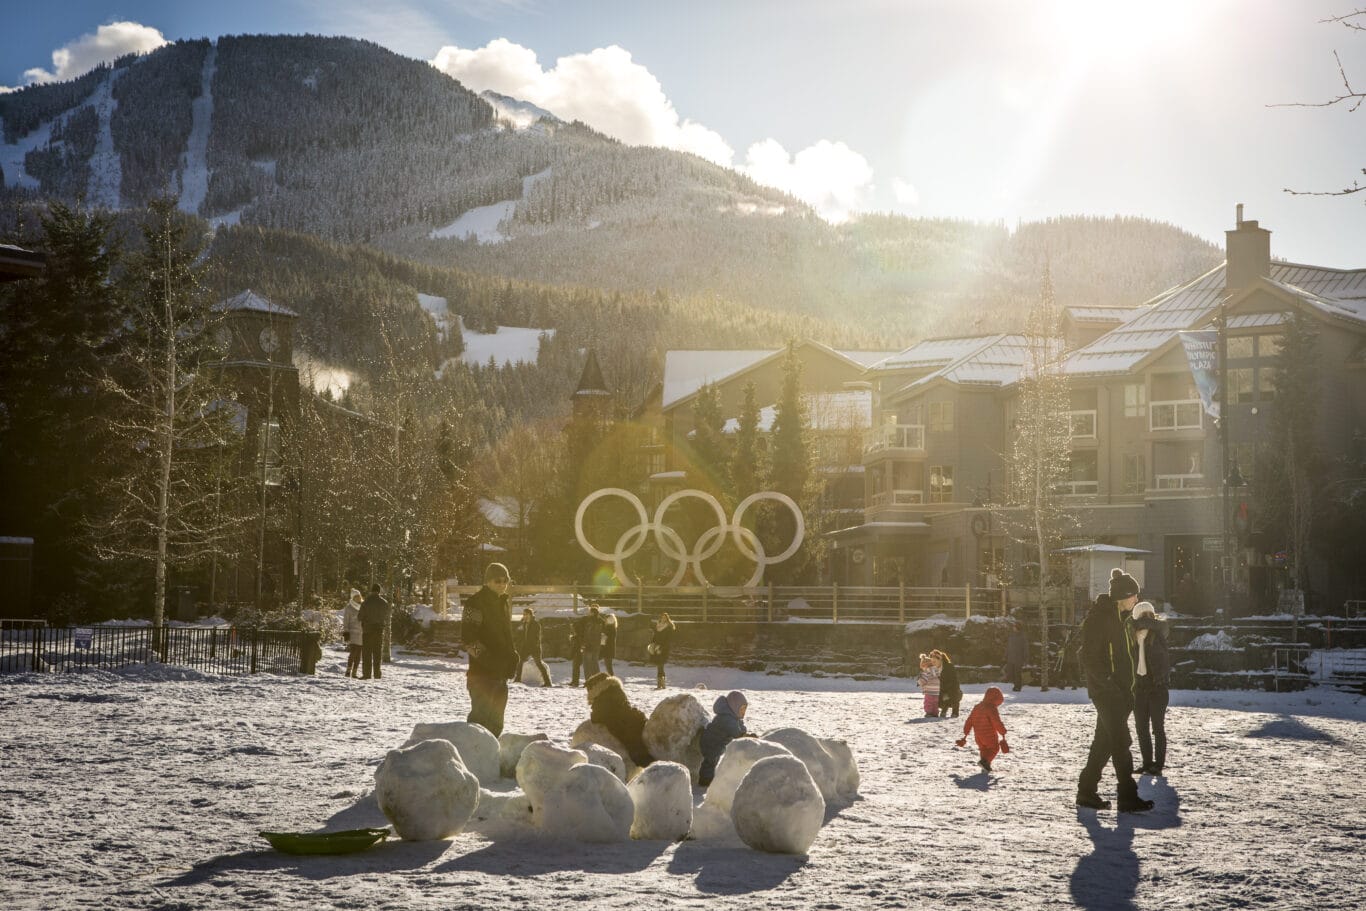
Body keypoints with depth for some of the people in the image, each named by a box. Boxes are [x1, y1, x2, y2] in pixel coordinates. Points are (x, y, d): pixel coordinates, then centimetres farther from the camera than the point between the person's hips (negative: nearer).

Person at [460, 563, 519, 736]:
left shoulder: (501, 603, 17)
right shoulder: (476, 603, -9)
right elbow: (467, 639, -17)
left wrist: (513, 657, 11)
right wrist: (485, 657, -23)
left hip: (500, 671, 9)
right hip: (482, 670, -9)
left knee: (495, 721, 14)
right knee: (481, 716, -12)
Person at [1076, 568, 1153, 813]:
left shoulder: (1118, 616, 16)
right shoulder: (1100, 616, -15)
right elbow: (1090, 656, -20)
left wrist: (1127, 688, 17)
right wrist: (1107, 682, -22)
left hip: (1118, 689, 10)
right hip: (1106, 690, -10)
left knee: (1105, 740, 13)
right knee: (1120, 740, -10)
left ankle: (1087, 791, 20)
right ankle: (1128, 797, -8)